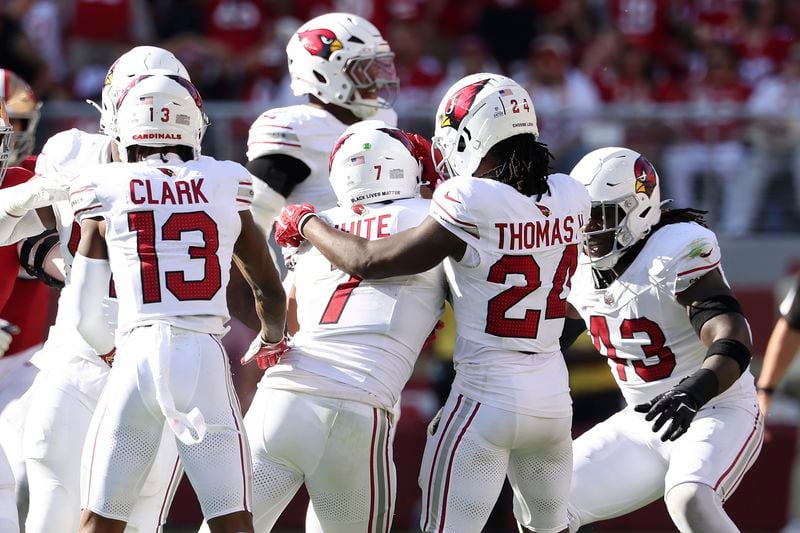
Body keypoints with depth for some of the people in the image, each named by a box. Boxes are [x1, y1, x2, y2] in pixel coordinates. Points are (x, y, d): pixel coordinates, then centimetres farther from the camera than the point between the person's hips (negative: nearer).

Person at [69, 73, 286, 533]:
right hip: (207, 359, 1)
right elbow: (270, 293, 18)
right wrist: (273, 341, 38)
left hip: (139, 356, -1)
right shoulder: (226, 189, 9)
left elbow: (84, 315, 8)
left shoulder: (107, 195, 5)